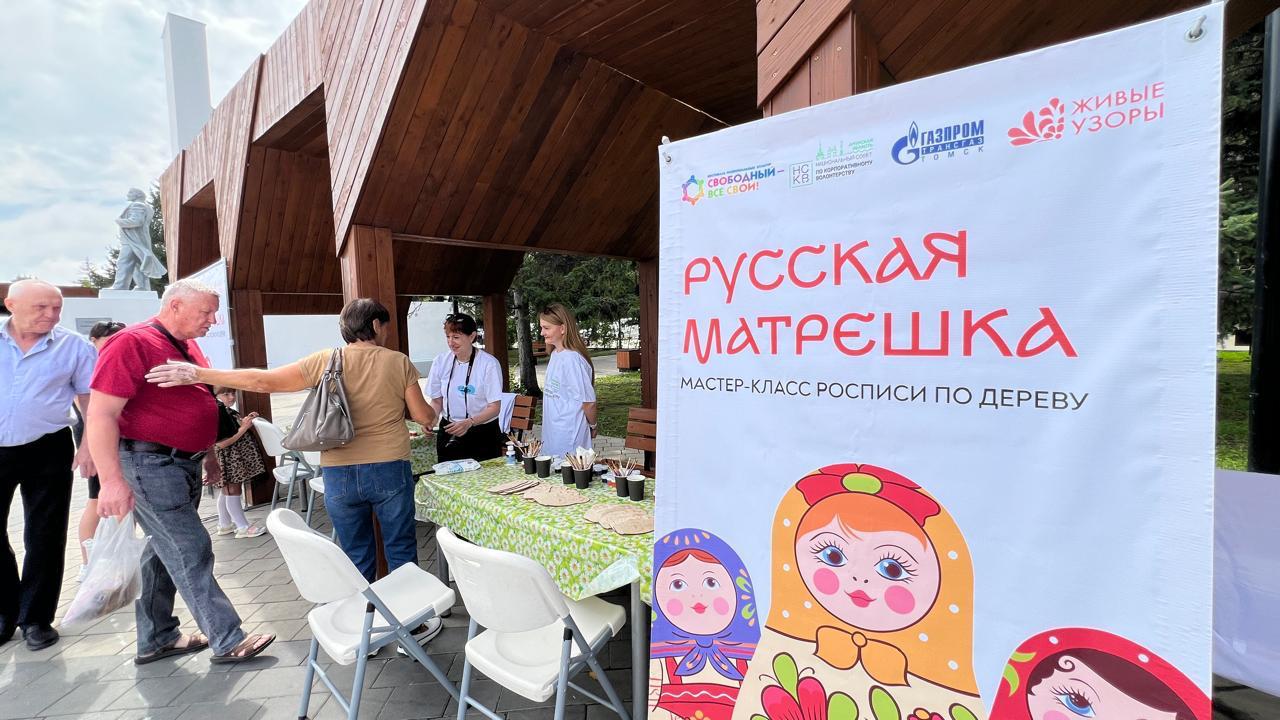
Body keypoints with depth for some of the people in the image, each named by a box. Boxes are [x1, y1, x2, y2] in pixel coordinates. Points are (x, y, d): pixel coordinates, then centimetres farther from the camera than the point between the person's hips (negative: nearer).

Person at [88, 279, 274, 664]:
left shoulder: (188, 346, 12)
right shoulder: (132, 343, -15)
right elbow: (101, 415, -20)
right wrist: (112, 480, -24)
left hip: (186, 463, 9)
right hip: (151, 463, -9)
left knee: (164, 552, 16)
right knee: (192, 553, -6)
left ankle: (155, 639, 29)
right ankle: (228, 641, 1)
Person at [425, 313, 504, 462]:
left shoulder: (489, 364, -15)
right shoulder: (441, 361, -2)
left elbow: (494, 407, -13)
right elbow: (437, 401, 8)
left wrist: (469, 422, -27)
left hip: (483, 434, -3)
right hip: (448, 431, 3)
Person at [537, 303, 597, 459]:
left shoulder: (572, 359, -21)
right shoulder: (555, 355, 7)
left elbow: (588, 401, -17)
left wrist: (592, 426, -3)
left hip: (569, 434, -8)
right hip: (552, 432, 8)